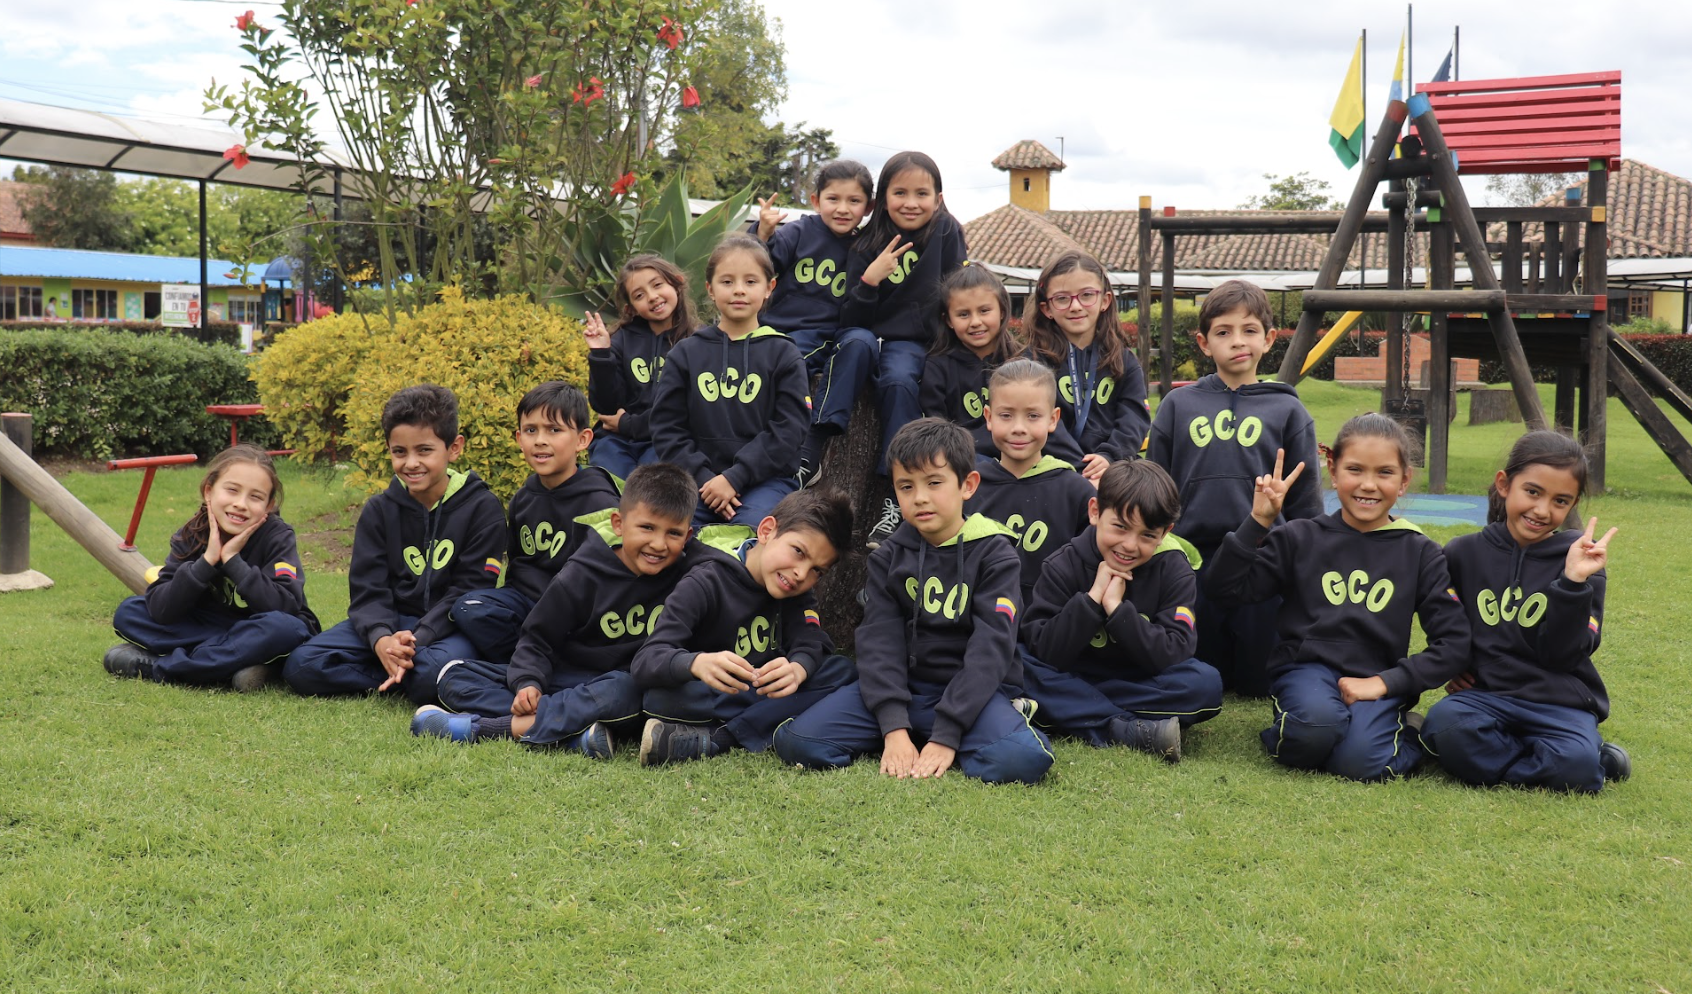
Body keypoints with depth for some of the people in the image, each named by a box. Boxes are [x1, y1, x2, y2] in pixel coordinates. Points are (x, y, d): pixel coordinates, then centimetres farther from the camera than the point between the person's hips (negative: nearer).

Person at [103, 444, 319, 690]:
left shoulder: (277, 536, -15)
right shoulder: (190, 536, -7)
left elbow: (286, 607, -29)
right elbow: (159, 610, -16)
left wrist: (233, 559, -27)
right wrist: (207, 561, -26)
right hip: (211, 630, 4)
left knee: (283, 627, -37)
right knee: (128, 611, -9)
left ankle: (157, 667, -23)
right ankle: (233, 661, -22)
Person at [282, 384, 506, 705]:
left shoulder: (482, 507, -5)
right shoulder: (379, 510, 6)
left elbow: (468, 591, -10)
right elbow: (368, 588, -1)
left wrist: (417, 640, -25)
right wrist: (381, 639, -24)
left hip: (450, 627, -4)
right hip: (392, 621, 4)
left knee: (433, 676, -39)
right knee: (300, 666, -17)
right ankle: (404, 676, -12)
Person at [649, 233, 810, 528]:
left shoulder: (783, 354, 5)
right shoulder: (686, 353, 12)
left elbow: (788, 429, -3)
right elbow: (667, 428, 6)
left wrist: (733, 478, -13)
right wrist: (703, 479, -9)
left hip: (765, 478, -2)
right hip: (700, 479, 2)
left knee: (751, 527, -33)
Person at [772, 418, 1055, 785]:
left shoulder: (994, 555, -5)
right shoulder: (889, 558, 6)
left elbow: (990, 649, -13)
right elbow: (878, 642, -4)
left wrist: (945, 735, -22)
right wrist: (894, 728, -20)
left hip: (971, 690, -3)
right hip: (901, 687, 3)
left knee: (1022, 759, -35)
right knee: (796, 741, -17)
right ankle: (911, 734, 1)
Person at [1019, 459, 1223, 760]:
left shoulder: (1173, 568, -9)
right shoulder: (1064, 566, -11)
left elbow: (1173, 654, -20)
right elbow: (1044, 652, -20)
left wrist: (1116, 607, -28)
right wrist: (1092, 597, -27)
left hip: (1144, 687, 1)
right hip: (1073, 682, 0)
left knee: (1206, 683, -28)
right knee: (1019, 667, -29)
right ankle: (1134, 733, -33)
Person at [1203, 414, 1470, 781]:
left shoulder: (1419, 553, 8)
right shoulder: (1301, 538, 5)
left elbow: (1453, 643, 4)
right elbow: (1223, 589, -3)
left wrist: (1386, 682, -7)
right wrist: (1258, 522, -11)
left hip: (1376, 683, 1)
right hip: (1307, 670, -1)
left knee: (1360, 761, -29)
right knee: (1316, 726, -36)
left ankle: (1410, 735, 4)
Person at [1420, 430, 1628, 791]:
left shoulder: (1579, 558, 2)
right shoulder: (1462, 553, 5)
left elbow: (1563, 655, -8)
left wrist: (1574, 582, -17)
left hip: (1560, 702, -2)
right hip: (1485, 694, 2)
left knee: (1576, 764, -34)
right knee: (1445, 724, -32)